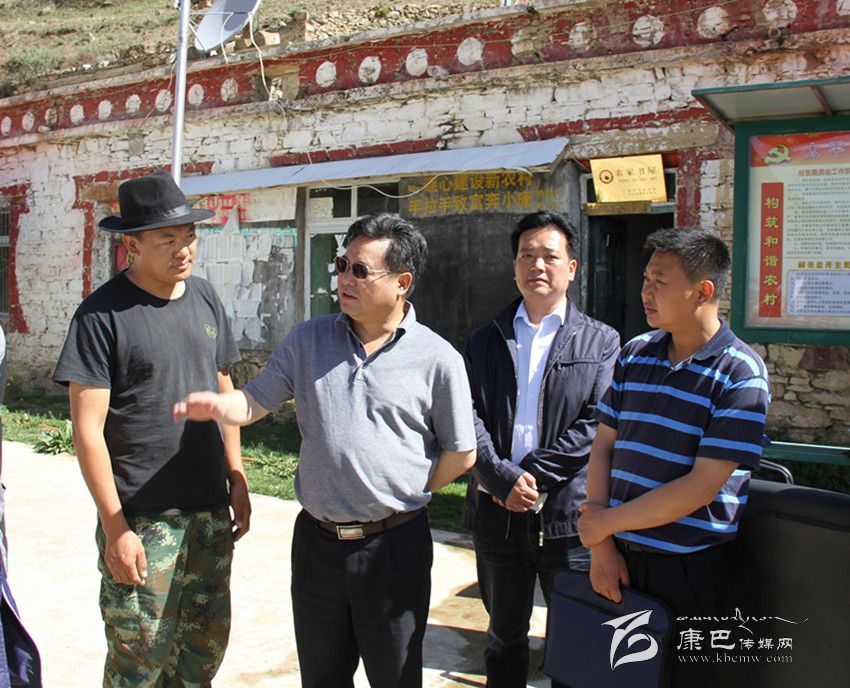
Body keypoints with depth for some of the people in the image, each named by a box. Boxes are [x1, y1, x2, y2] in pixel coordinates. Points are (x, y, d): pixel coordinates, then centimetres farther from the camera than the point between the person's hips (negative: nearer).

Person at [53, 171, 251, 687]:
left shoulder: (205, 298, 6)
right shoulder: (102, 315, -11)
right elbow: (88, 431, -12)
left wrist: (238, 482, 10)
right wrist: (116, 529, -13)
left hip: (210, 512, 5)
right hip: (141, 519, -5)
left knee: (207, 646, 15)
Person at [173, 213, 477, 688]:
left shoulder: (438, 359, -9)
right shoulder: (308, 340, 2)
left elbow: (461, 454, -2)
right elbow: (256, 403, 5)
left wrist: (403, 496, -3)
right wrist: (218, 405, -16)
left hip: (394, 544, -3)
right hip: (316, 539, 4)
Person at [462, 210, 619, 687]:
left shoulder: (601, 341, 1)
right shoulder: (486, 341, 8)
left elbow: (597, 423, -10)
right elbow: (469, 417, -2)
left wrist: (532, 474, -15)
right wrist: (503, 479, -16)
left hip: (569, 514, -2)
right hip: (497, 513, 3)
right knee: (504, 639, 18)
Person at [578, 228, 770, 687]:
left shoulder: (741, 374, -11)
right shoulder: (635, 354, 5)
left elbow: (702, 487, -16)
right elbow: (603, 447, 5)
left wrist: (607, 521, -11)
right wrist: (601, 546, -3)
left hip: (689, 568, -4)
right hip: (619, 558, 4)